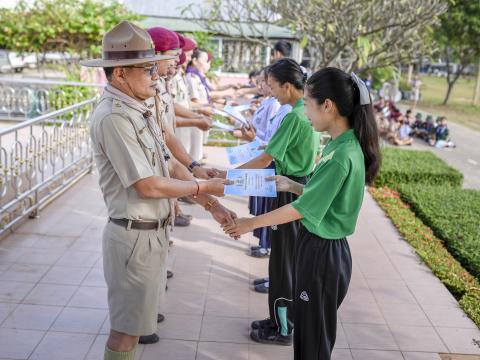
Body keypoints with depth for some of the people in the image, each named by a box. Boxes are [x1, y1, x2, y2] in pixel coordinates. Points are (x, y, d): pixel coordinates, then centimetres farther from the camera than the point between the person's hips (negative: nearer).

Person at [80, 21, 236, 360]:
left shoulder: (140, 110, 7)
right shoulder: (114, 117, -23)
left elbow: (171, 164, 7)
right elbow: (148, 186, -23)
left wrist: (212, 205, 2)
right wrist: (203, 187, -11)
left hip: (153, 230, 9)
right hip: (135, 235, -9)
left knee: (135, 316, 24)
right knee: (127, 328, 6)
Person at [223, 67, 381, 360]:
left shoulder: (342, 156, -26)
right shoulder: (344, 145, 3)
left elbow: (301, 209, -21)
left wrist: (251, 223, -12)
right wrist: (292, 185, 9)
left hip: (323, 252, -9)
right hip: (320, 246, 9)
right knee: (308, 329, 23)